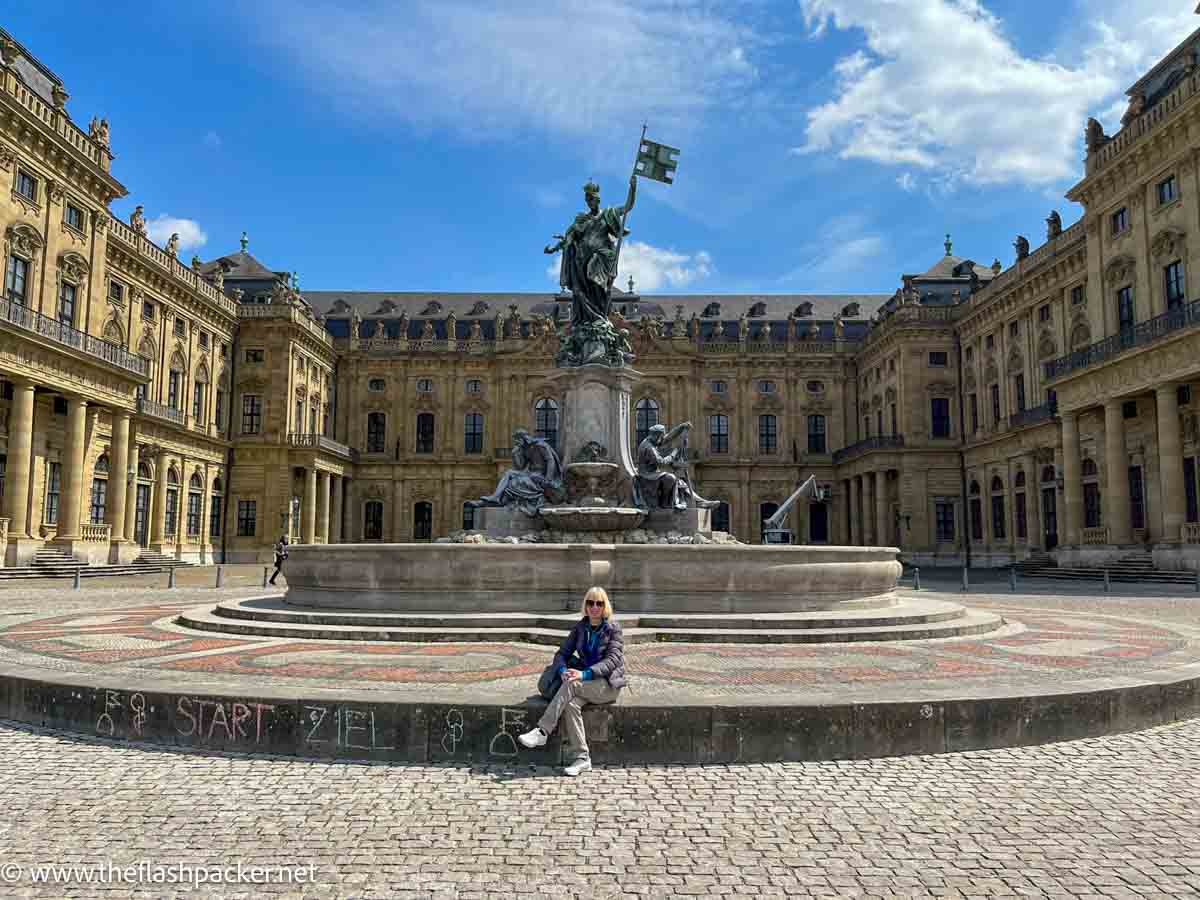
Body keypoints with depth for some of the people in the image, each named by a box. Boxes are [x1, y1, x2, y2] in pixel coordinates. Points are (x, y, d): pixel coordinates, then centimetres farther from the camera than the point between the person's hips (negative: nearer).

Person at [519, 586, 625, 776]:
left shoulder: (613, 628, -6)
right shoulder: (580, 627, 8)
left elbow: (613, 660, -17)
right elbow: (562, 653, 5)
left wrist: (585, 674, -30)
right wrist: (563, 670, -19)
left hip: (608, 684, -4)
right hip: (587, 682, 4)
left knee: (571, 684, -33)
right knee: (570, 703, -30)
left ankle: (542, 732, -31)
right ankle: (582, 758, -25)